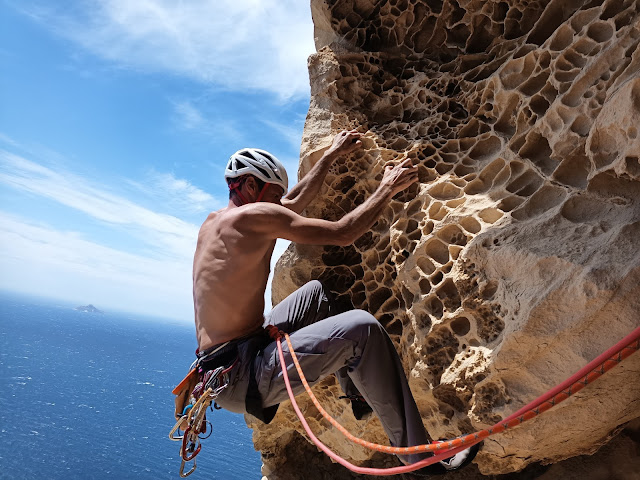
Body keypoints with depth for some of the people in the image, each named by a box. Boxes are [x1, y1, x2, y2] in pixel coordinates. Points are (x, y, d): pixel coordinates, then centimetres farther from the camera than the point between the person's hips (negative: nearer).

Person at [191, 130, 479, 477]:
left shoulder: (212, 222, 14)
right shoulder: (255, 215, -14)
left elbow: (296, 201, 24)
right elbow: (343, 233, -13)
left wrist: (331, 155, 30)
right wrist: (388, 188, 1)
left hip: (224, 366, 10)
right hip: (240, 380, -10)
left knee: (315, 292, 21)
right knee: (361, 329, -18)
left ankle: (359, 394, 23)